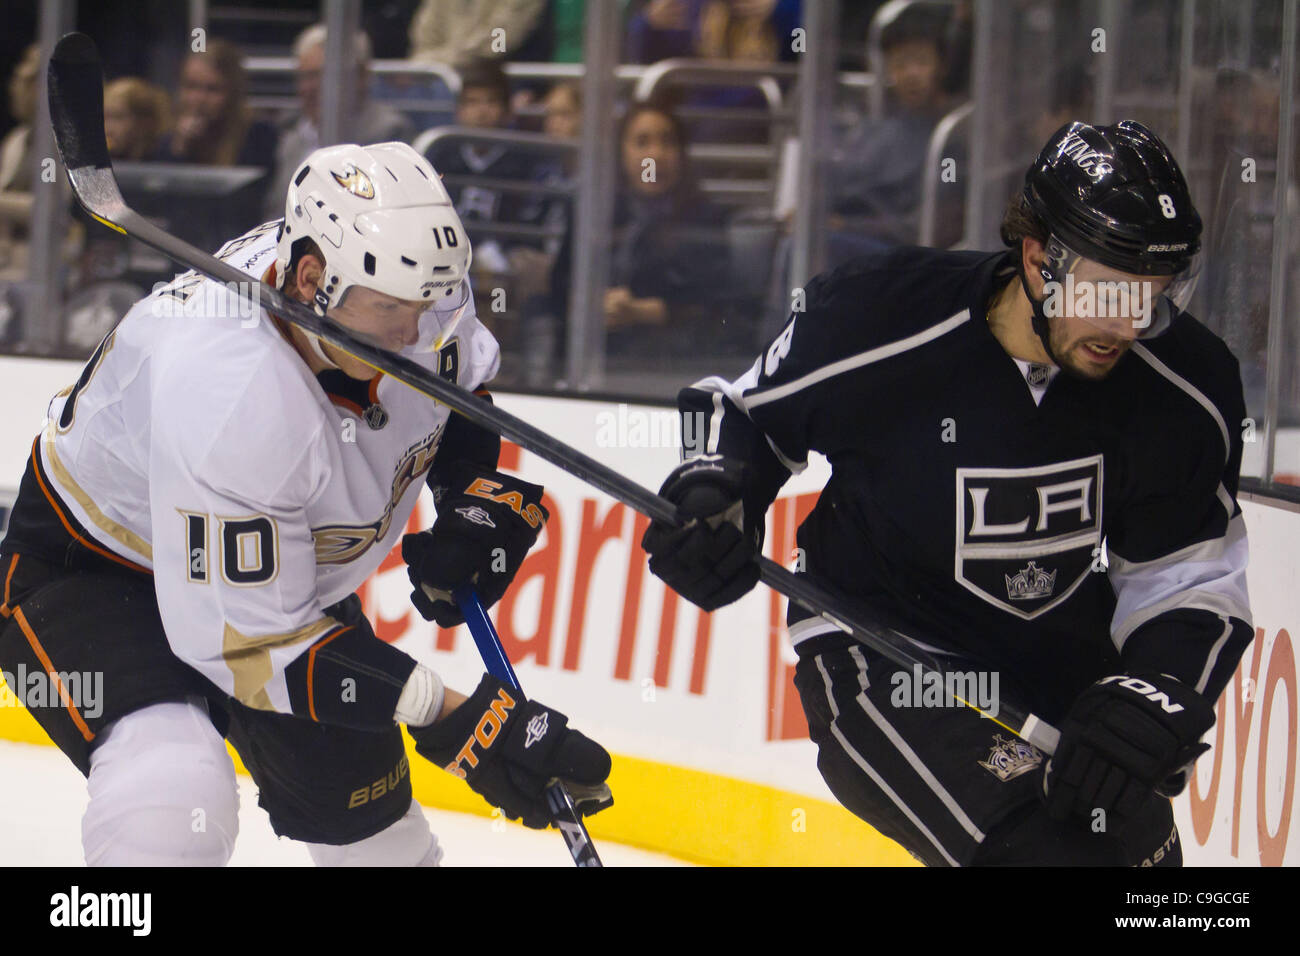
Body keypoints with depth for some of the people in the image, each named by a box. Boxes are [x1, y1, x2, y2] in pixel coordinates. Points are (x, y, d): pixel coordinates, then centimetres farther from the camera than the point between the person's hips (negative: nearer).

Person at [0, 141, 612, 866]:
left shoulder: (400, 278, -19)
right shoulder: (227, 395, -41)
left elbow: (465, 375, 8)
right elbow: (247, 641, -34)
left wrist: (480, 494, -10)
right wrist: (447, 717, -35)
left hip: (284, 565, 7)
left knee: (365, 815, 10)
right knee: (174, 801, -33)